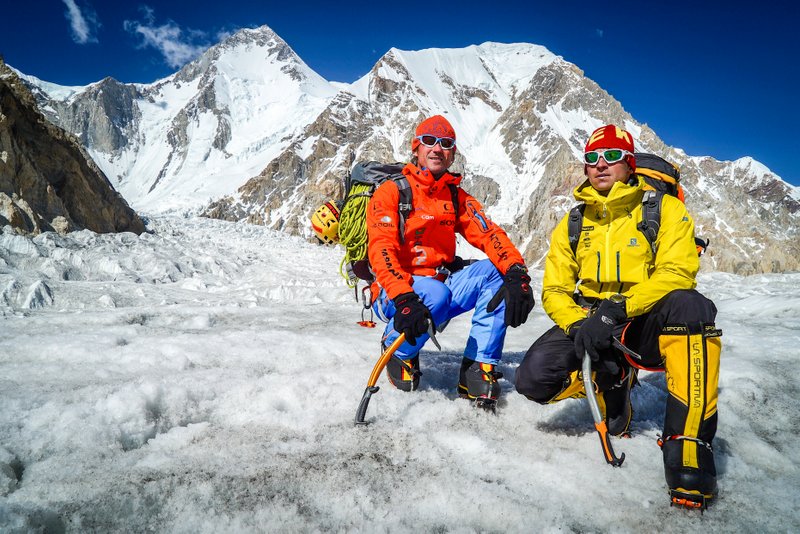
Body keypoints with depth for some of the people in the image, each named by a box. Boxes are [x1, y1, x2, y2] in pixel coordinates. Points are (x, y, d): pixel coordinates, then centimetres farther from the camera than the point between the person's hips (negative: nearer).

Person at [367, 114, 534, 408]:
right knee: (435, 294, -37)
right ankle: (398, 352, -5)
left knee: (494, 272, -19)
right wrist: (404, 300, -36)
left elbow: (488, 234, -4)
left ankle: (479, 371, -17)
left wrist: (517, 274, -24)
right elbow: (381, 251, -19)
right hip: (394, 294, -5)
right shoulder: (391, 191, -5)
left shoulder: (457, 197, 12)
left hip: (443, 283, 5)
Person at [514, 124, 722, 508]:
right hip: (590, 323, 3)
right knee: (534, 377, -23)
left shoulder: (665, 209, 0)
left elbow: (677, 272, -14)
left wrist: (617, 309, -29)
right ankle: (612, 381, 8)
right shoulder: (572, 225, 10)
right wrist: (579, 326, -17)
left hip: (647, 326, -2)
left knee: (690, 306, -37)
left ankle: (688, 444, -30)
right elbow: (554, 290, 5)